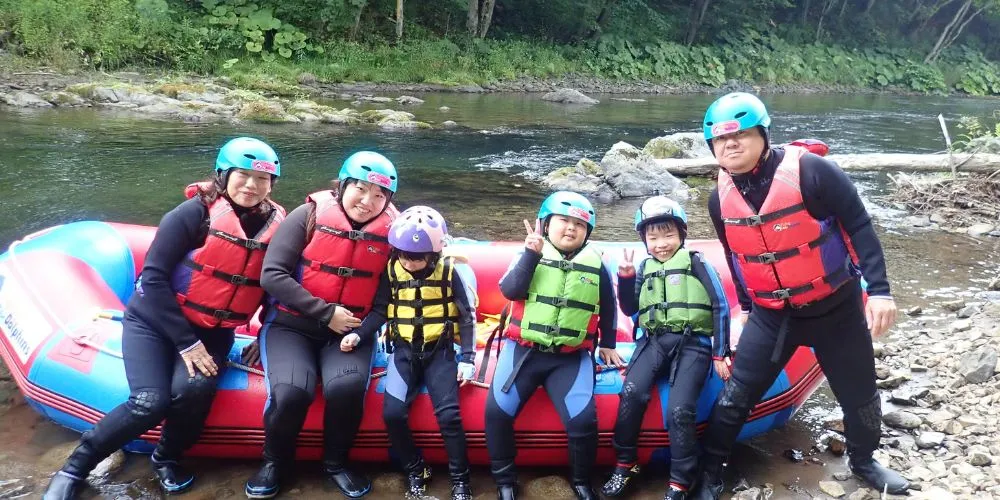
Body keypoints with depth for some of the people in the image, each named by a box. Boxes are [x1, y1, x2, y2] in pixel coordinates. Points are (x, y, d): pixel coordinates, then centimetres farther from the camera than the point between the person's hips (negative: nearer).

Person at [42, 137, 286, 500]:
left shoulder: (277, 227, -2)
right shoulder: (196, 212, -14)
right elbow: (153, 277, -16)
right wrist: (185, 342, -17)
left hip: (213, 331, 3)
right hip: (154, 321, -3)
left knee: (194, 390, -26)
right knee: (150, 403, -21)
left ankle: (166, 459, 5)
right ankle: (74, 469, 3)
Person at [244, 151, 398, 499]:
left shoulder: (390, 233, -1)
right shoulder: (309, 215, -8)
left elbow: (385, 301, 0)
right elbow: (272, 275, -13)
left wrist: (361, 333, -18)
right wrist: (326, 313, -16)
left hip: (349, 331, 1)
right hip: (291, 324, -1)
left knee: (347, 387, -28)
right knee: (291, 392, -27)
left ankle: (335, 463, 2)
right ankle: (275, 462, 5)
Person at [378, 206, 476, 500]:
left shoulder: (448, 272, -5)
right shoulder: (391, 271, 0)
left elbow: (467, 316, 2)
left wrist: (467, 358, -3)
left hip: (439, 350, -2)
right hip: (404, 350, 2)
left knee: (448, 414, -17)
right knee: (393, 413, -17)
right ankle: (415, 472, 7)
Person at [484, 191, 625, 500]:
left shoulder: (596, 265, 7)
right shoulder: (530, 254, 3)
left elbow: (607, 308, 21)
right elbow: (509, 290, -15)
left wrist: (607, 345, 26)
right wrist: (532, 253, -20)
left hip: (572, 357, 0)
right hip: (524, 350, 0)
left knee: (583, 419, -17)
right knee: (497, 410, -16)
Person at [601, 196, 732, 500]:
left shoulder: (696, 263, 5)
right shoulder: (646, 268, 18)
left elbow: (721, 307, 3)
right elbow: (630, 309, 19)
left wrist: (720, 354, -1)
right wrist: (625, 276, 3)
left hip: (692, 343, -3)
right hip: (655, 340, 3)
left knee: (679, 410, -23)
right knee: (632, 392, -25)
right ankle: (625, 464, -9)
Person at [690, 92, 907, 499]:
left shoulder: (809, 171, -21)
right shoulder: (720, 198, -6)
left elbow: (859, 226, -14)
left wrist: (879, 290, -18)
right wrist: (745, 306, 19)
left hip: (834, 306, -2)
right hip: (771, 314, 2)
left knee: (859, 393, 15)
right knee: (735, 396, 0)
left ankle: (863, 461, 43)